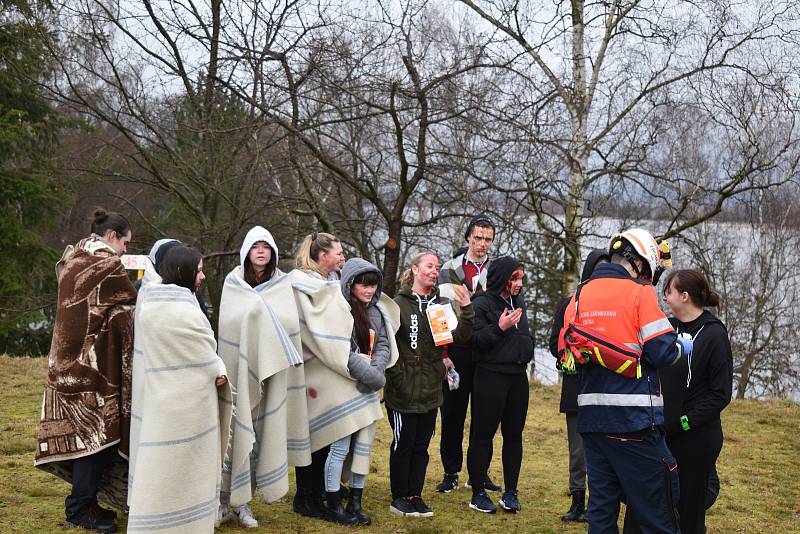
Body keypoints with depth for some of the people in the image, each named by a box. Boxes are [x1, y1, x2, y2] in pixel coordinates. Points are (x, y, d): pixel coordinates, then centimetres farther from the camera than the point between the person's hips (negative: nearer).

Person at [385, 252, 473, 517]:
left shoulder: (442, 304, 9)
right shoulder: (399, 304, -7)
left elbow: (461, 337, -3)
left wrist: (466, 309, -16)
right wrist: (398, 378, -12)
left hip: (430, 390, 5)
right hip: (404, 391, -5)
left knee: (421, 445, 11)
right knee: (403, 444, 5)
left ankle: (414, 496, 21)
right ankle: (399, 498, 16)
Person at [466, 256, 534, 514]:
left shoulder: (518, 302, 13)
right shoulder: (482, 303, -9)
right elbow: (475, 340, -16)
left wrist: (526, 353, 13)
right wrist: (499, 328, -25)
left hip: (518, 377, 7)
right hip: (491, 377, -7)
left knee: (514, 434, 9)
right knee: (483, 435, 0)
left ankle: (510, 492, 17)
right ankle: (478, 493, 8)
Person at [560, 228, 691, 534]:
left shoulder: (580, 295, 11)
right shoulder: (638, 293, -7)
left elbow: (566, 351, 13)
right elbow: (663, 351, -11)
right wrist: (683, 347, 9)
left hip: (591, 415, 6)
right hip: (634, 417, -6)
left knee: (601, 509, 14)